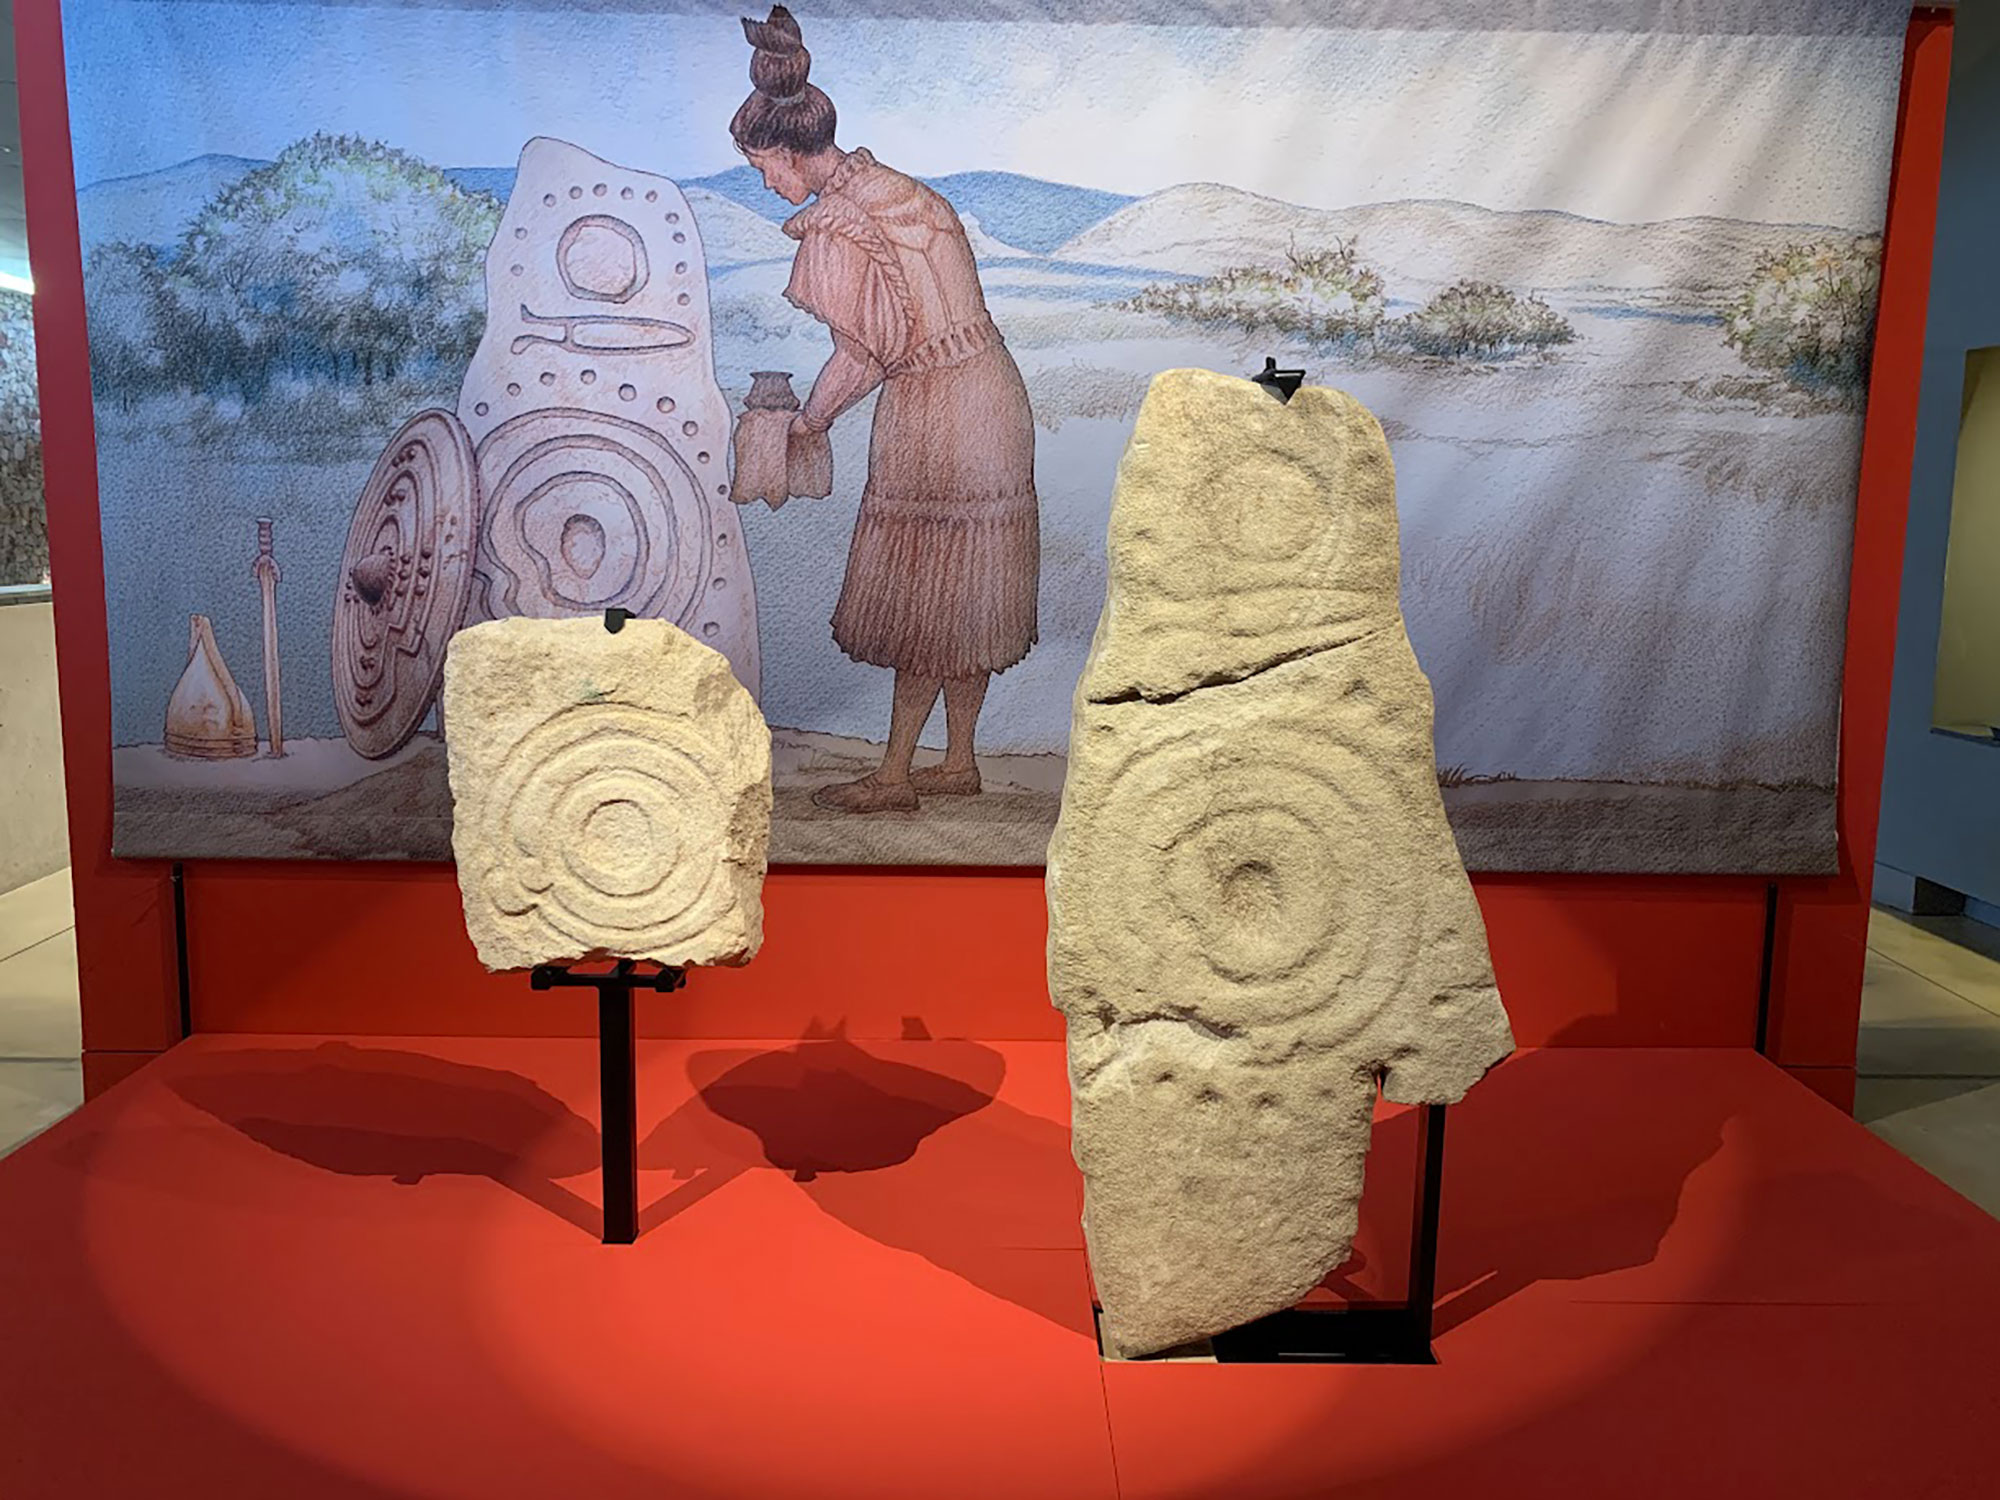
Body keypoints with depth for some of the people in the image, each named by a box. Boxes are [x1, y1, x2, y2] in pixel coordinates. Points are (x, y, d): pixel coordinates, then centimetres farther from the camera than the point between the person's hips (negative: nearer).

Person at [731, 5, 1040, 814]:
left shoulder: (834, 228, -15)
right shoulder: (894, 185, 12)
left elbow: (861, 353, -13)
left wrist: (807, 420, 3)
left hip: (936, 416, -9)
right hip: (992, 392, 9)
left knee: (926, 599, 0)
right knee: (965, 594, 14)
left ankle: (894, 777, 12)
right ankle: (959, 763, 24)